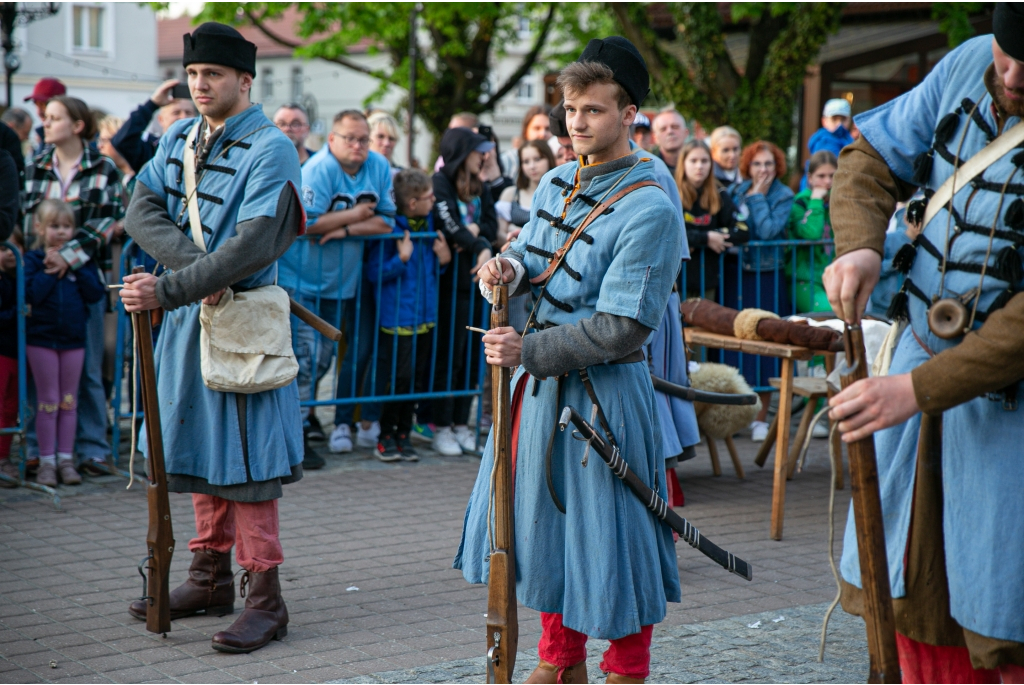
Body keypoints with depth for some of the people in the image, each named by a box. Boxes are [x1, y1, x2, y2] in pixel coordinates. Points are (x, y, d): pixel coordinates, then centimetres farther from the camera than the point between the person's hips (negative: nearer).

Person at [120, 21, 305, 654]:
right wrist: (195, 266, -19)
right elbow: (143, 210, -2)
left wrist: (168, 290, -28)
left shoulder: (270, 150, -13)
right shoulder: (179, 139, 10)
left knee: (243, 459, -6)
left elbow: (252, 246, -23)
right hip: (186, 315, 7)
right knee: (199, 444, 14)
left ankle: (266, 600, 1)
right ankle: (211, 578, 26)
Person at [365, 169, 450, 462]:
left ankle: (403, 433, 20)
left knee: (417, 378, 9)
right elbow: (374, 273, -12)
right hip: (397, 317, -7)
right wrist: (402, 258, -22)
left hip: (426, 316, 7)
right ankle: (386, 435, 11)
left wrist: (442, 259, 2)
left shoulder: (428, 224, 9)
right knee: (397, 377, -5)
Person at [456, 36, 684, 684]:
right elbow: (535, 253, 19)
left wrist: (529, 350, -22)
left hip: (604, 391, -8)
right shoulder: (557, 182, 7)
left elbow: (621, 329, -21)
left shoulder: (650, 210, -18)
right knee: (544, 520, 16)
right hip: (540, 384, 8)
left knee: (609, 532, 1)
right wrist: (511, 267, -6)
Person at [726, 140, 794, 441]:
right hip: (735, 276, 3)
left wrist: (758, 197, -11)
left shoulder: (784, 196, -2)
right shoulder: (737, 191, 8)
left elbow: (769, 231, -16)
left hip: (767, 278, -3)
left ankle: (760, 417, 8)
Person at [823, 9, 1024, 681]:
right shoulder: (968, 65, -3)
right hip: (922, 354, 6)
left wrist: (919, 389, -26)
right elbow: (872, 157, 10)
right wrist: (858, 245, -10)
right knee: (914, 598, 15)